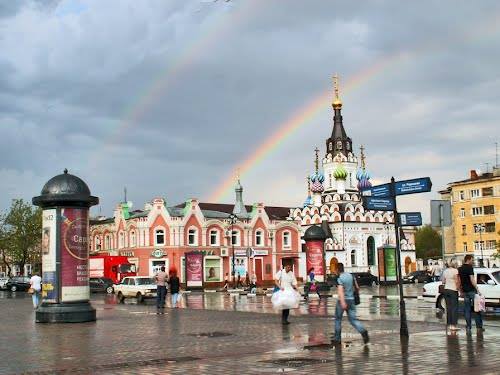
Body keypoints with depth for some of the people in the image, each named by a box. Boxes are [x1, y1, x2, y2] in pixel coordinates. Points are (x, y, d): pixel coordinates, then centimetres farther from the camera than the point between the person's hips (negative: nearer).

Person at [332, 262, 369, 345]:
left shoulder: (340, 279, -13)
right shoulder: (350, 275, 7)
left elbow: (340, 291, -28)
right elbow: (357, 287, 14)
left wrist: (342, 302, -39)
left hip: (342, 301, -5)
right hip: (351, 300, 5)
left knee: (338, 319, 12)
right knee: (353, 319, 5)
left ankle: (337, 339, 17)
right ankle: (363, 331, -21)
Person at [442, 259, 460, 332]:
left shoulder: (445, 271, 9)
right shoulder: (455, 271, -9)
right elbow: (457, 281, -16)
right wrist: (458, 288, -4)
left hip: (446, 290, 6)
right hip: (453, 290, -6)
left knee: (448, 307, 9)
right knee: (454, 308, -2)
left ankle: (449, 325, 9)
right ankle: (453, 325, -5)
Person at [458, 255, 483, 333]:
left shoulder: (460, 269, 10)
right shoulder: (469, 267, -11)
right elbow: (472, 280, -17)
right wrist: (477, 289, -14)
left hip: (465, 291, 6)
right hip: (472, 290, -6)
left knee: (467, 310, 7)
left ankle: (468, 327, 6)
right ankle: (479, 327, 4)